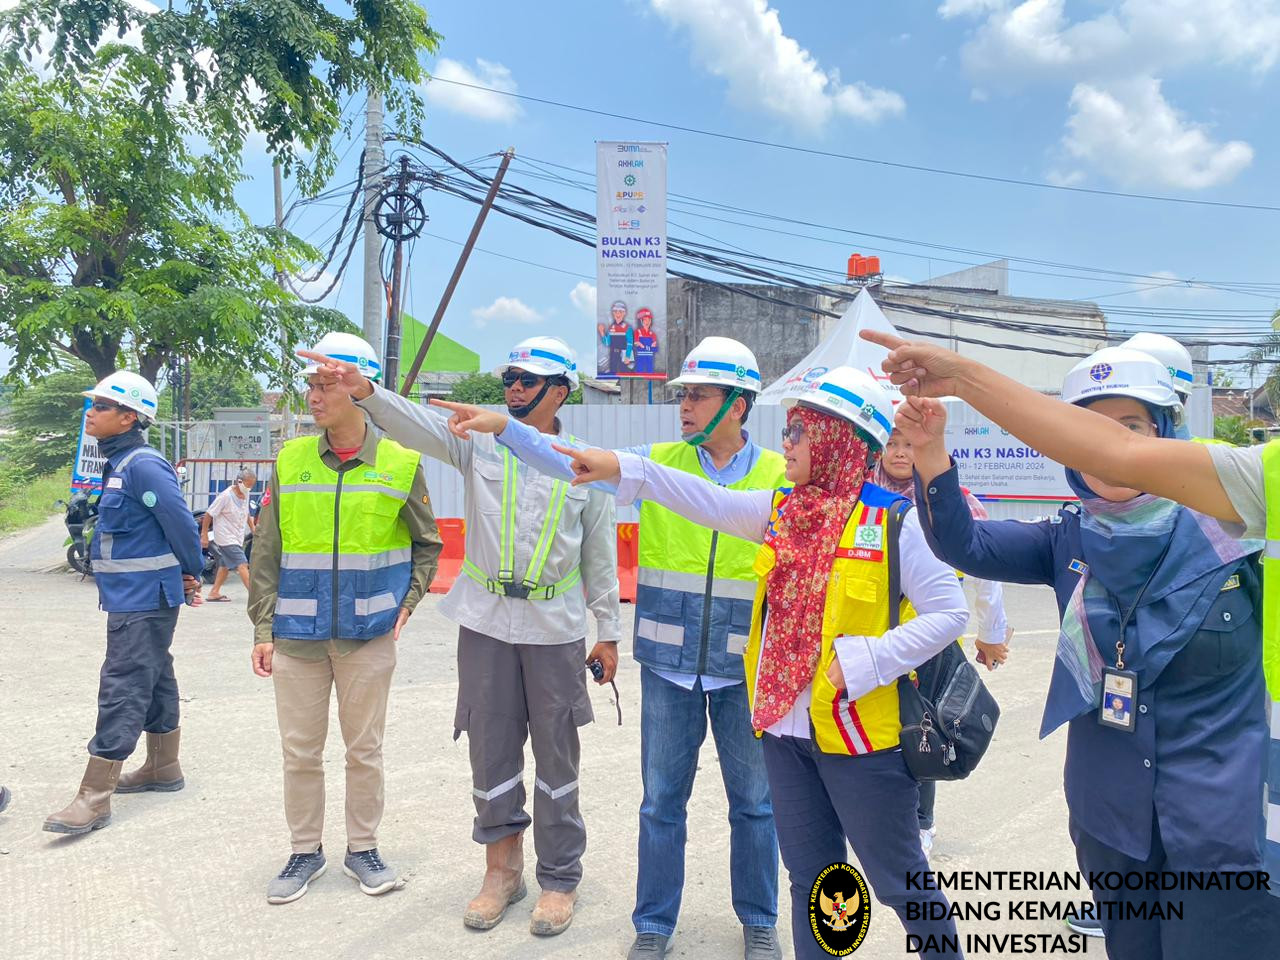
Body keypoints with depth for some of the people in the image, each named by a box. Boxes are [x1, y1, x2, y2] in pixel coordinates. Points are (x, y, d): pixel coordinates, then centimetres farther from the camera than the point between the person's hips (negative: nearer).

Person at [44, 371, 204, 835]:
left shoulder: (142, 465, -18)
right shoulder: (120, 463, 14)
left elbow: (181, 523, -20)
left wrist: (191, 573, -5)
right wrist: (186, 577, 13)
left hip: (143, 600, -10)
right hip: (134, 598, 10)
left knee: (122, 690, -6)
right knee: (153, 681, 18)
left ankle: (94, 797, -1)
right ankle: (163, 767, 31)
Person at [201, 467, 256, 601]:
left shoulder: (245, 495, 5)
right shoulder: (225, 496, -18)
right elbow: (208, 515, -14)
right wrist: (204, 535, -12)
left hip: (238, 538, 9)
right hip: (226, 538, -9)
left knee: (225, 565, 17)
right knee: (242, 565, -15)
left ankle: (214, 593, 28)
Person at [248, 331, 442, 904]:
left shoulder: (400, 464, -4)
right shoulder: (291, 461, 1)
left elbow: (427, 544, 9)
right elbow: (266, 554, 4)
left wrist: (407, 602, -1)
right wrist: (263, 629, 1)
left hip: (369, 636, -1)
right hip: (297, 636, 2)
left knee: (365, 749, 10)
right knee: (300, 749, 11)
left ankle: (363, 849, 29)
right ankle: (305, 852, 29)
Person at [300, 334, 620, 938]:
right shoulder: (480, 441, 1)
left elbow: (600, 554, 4)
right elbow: (418, 425, -14)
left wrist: (608, 632, 5)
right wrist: (366, 391, -33)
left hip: (556, 628, -1)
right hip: (486, 622, 1)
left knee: (557, 755, 9)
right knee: (491, 749, 10)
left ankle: (560, 878, 25)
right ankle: (502, 869, 30)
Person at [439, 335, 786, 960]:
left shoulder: (779, 476, -4)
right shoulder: (658, 462, -1)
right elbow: (571, 463, -7)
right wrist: (503, 426, -18)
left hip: (745, 668, -1)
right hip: (668, 665, 1)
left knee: (754, 802, 15)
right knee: (662, 800, 12)